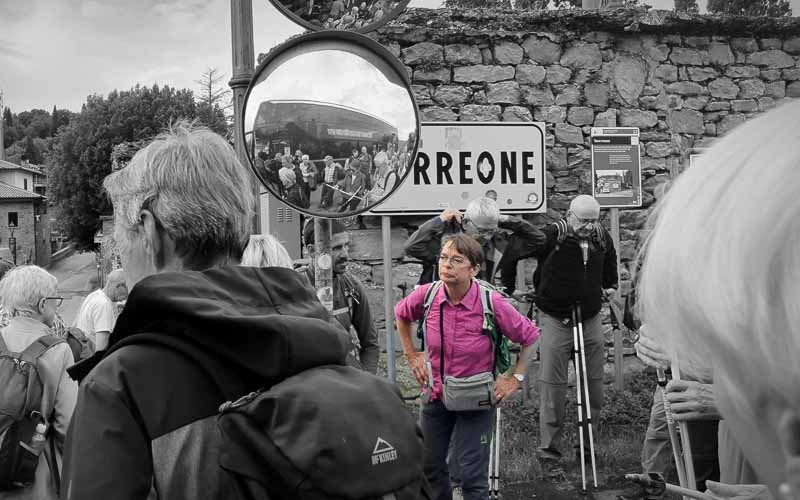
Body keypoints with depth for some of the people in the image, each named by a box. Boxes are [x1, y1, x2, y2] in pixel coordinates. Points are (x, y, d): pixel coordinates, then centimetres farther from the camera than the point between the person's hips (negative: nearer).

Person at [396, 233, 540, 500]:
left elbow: (531, 336, -8)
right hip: (436, 395, 4)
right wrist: (411, 354, 7)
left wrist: (516, 378, -8)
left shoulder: (492, 303, -23)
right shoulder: (427, 295, -14)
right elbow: (401, 314, 11)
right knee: (430, 467, 16)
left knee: (472, 477, 0)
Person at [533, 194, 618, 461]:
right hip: (555, 318, -5)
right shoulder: (552, 235, -13)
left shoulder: (602, 237, 3)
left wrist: (610, 285, 17)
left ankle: (588, 442, 21)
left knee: (594, 383, 8)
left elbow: (609, 261, 24)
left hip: (590, 318, 5)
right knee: (553, 384, -4)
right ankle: (549, 445, 4)